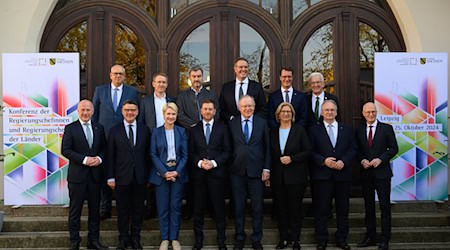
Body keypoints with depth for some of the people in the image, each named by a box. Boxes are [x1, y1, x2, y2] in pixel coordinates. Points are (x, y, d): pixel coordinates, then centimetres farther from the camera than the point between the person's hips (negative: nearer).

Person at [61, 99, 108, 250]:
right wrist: (84, 159, -17)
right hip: (77, 175, -4)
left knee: (95, 209, 10)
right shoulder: (70, 128, -1)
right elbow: (65, 150, -8)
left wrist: (99, 158, -10)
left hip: (95, 174, 4)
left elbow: (104, 147, 11)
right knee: (75, 209, 3)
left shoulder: (99, 128, 10)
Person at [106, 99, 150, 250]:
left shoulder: (145, 130, 5)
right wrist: (111, 177, -3)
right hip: (122, 177, -1)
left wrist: (148, 176, 3)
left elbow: (148, 154, 5)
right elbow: (110, 156, 1)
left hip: (140, 177, 1)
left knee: (138, 209, 8)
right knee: (122, 210, 7)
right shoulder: (114, 131, 2)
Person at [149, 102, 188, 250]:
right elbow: (153, 154, -3)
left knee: (176, 206, 4)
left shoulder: (181, 131, 5)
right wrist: (164, 172, -12)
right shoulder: (156, 132, 2)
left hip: (178, 173, 1)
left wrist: (177, 172, -10)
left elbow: (185, 154, 2)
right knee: (162, 207, 2)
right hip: (161, 173, -1)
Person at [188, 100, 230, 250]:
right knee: (198, 208, 6)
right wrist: (199, 162, -11)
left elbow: (227, 151, 2)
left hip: (217, 172, -1)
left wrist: (214, 163, -11)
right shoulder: (194, 130, 10)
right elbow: (190, 153, 7)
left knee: (219, 207, 4)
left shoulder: (222, 128, 6)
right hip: (198, 174, 1)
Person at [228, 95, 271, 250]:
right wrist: (229, 165, -3)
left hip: (256, 170, 0)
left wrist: (266, 169, -2)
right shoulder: (232, 124, 4)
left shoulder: (262, 123, 4)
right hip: (237, 171, 0)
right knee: (238, 206, 8)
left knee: (257, 206, 6)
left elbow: (267, 147, 3)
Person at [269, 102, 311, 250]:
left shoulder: (299, 130, 1)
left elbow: (308, 151, -3)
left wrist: (291, 158, -14)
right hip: (278, 177, 3)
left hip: (295, 177, -3)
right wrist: (268, 171, 1)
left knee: (295, 208, 1)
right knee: (281, 209, 7)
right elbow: (270, 154, 11)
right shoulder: (273, 132, 9)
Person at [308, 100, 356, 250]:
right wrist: (324, 160, -16)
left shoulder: (347, 130, 12)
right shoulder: (314, 130, 5)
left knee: (343, 209, 8)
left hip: (343, 174, 2)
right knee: (321, 209, 2)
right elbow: (310, 152, -2)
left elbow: (352, 149, 6)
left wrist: (343, 161, -10)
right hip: (322, 175, -2)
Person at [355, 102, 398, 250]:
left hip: (382, 172, -3)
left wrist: (380, 159, -13)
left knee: (385, 206, 0)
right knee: (369, 206, 9)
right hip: (366, 173, 3)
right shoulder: (359, 131, 8)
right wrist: (362, 160, -8)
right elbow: (357, 150, 11)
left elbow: (393, 148, -1)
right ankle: (370, 237, 18)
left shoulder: (386, 128, 0)